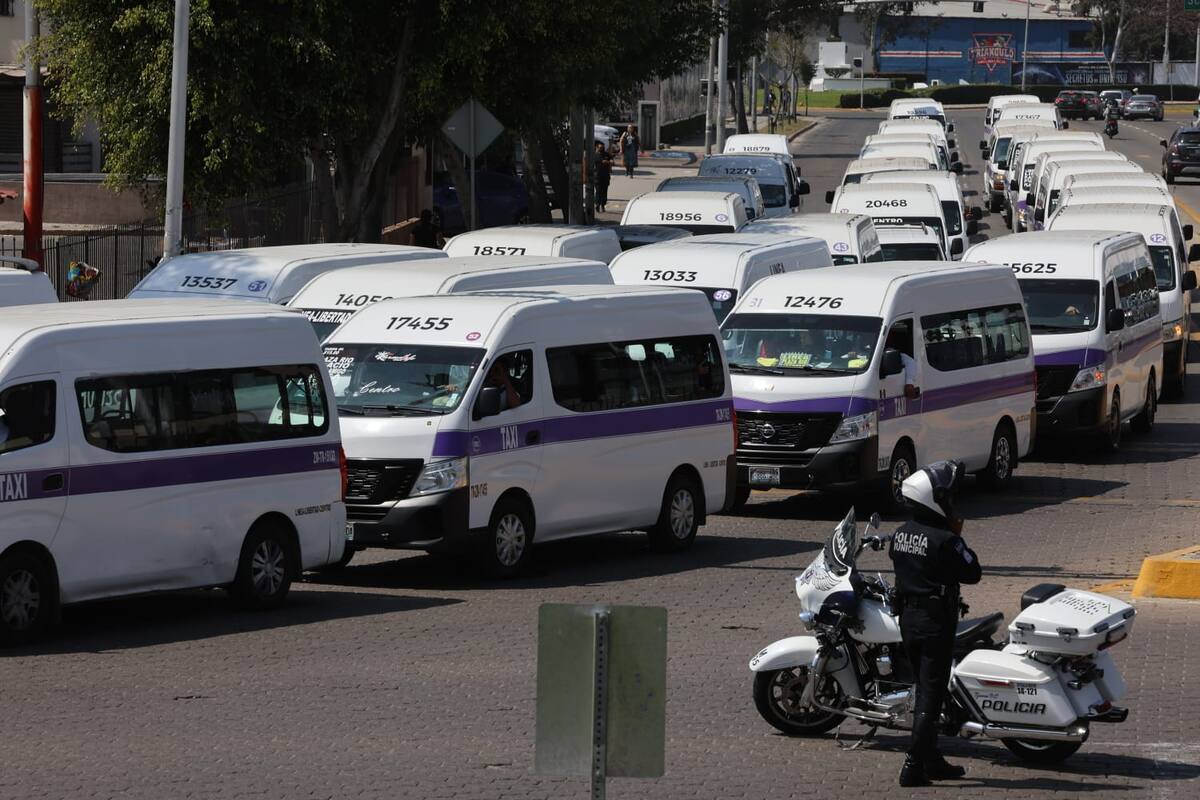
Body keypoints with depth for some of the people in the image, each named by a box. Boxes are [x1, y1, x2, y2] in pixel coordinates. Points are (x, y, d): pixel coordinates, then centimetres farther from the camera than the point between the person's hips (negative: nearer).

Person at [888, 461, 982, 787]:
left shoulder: (900, 534, 3)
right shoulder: (945, 541, -19)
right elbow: (973, 573, -12)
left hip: (907, 619, 7)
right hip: (936, 622, -7)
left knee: (924, 689, 17)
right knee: (931, 695, -4)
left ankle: (931, 760, 25)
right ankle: (914, 766, -9)